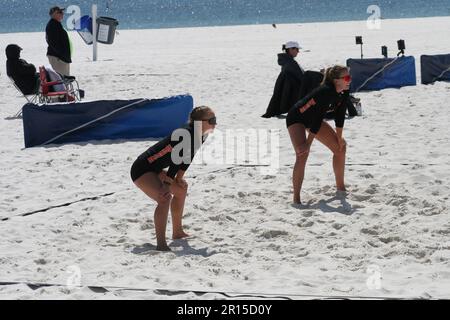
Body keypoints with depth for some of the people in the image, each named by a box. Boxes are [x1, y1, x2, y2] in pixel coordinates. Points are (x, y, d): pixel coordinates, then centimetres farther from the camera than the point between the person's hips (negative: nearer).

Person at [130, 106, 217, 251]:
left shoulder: (199, 137, 2)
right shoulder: (186, 134, -26)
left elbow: (186, 158, 15)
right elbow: (176, 160, -29)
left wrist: (179, 178, 13)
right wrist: (167, 186, -31)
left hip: (155, 170, 11)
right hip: (141, 171, -11)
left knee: (181, 189, 28)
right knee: (165, 198, -31)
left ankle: (177, 232, 44)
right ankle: (161, 244, -33)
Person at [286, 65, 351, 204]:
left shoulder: (343, 94, -10)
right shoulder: (326, 92, -35)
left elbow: (340, 115, 1)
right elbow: (317, 118, -34)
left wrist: (339, 138, 3)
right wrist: (308, 143, -32)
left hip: (314, 119, 9)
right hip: (296, 119, -9)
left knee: (340, 147, 8)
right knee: (302, 153, -28)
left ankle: (340, 187, 24)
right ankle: (296, 198, -25)